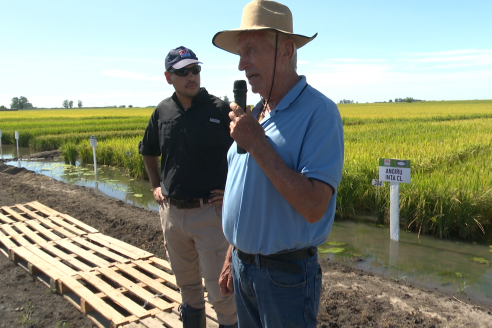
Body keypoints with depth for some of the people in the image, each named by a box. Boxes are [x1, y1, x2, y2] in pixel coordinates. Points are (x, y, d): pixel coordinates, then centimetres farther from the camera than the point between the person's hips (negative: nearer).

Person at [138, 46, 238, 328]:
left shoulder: (220, 110, -9)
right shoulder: (162, 112, 5)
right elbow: (148, 152, 23)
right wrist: (155, 186, 14)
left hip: (210, 212, -5)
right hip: (172, 212, 5)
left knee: (219, 288, 0)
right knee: (186, 284, 20)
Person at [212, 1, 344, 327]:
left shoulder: (319, 112, -17)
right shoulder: (257, 114, 7)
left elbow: (313, 207, -27)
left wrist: (256, 143, -25)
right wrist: (232, 260, 15)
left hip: (286, 273, -7)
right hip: (243, 267, 7)